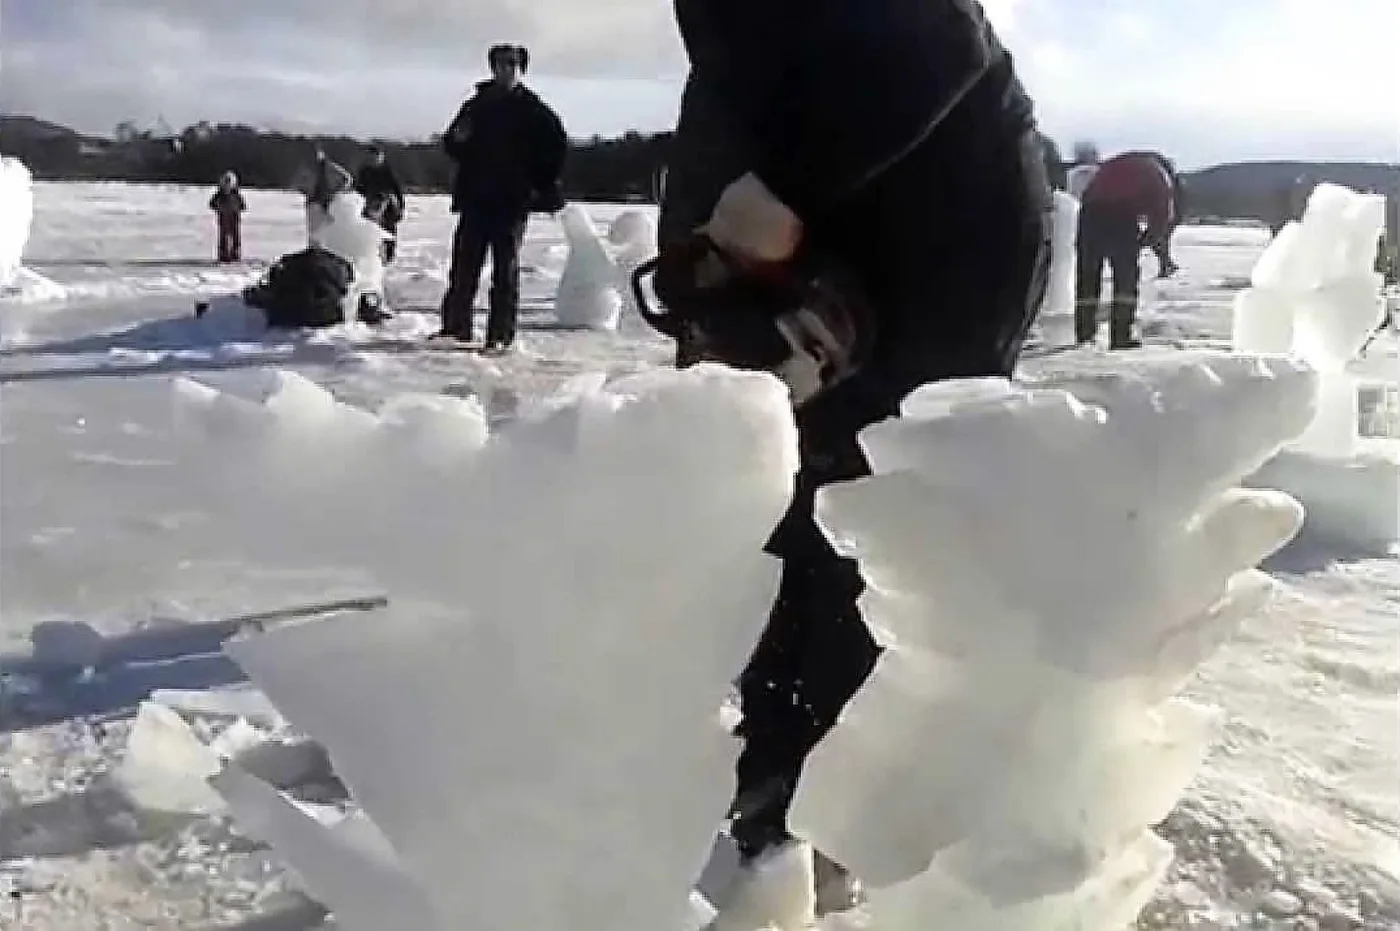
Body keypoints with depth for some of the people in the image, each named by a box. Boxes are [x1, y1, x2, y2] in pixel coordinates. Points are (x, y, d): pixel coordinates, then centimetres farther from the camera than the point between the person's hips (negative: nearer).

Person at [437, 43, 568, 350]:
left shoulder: (532, 108, 2)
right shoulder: (477, 103, 11)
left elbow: (556, 145, 2)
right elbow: (452, 145, 16)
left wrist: (541, 184, -1)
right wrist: (458, 138, -7)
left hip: (513, 201, -3)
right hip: (475, 198, 3)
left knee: (506, 269, -1)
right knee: (464, 265, 1)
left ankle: (501, 334, 0)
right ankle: (455, 327, 6)